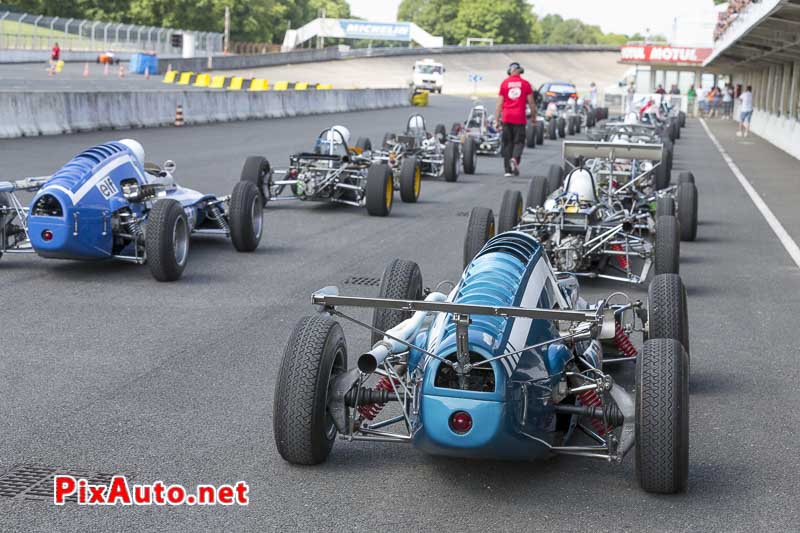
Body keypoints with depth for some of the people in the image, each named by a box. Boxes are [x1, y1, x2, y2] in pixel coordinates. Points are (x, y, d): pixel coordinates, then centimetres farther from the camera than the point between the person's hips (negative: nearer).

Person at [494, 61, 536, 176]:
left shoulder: (504, 83, 5)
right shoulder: (525, 84, 3)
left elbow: (499, 103, 3)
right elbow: (531, 102, 4)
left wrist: (497, 119, 6)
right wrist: (533, 117, 16)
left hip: (506, 117, 1)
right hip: (519, 117, -1)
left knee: (507, 143, 8)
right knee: (519, 141, 4)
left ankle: (508, 170, 7)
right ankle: (515, 158, -25)